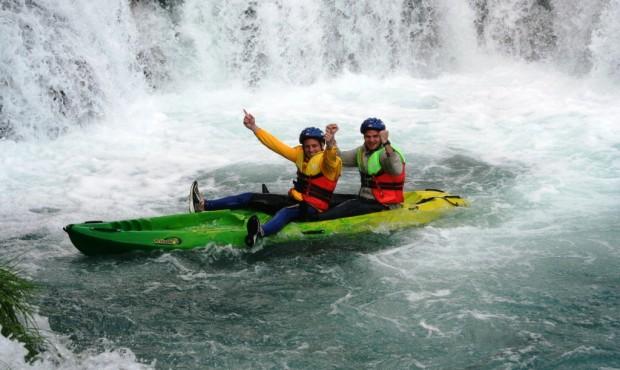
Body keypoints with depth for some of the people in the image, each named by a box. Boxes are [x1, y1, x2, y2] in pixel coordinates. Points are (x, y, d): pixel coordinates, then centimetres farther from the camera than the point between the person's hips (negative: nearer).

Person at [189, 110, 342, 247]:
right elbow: (276, 145, 6)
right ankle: (203, 205, -4)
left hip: (312, 208, -8)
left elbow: (331, 155, -38)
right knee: (250, 198, 1)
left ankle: (260, 232, -73)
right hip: (295, 200, 8)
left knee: (285, 212, -41)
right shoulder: (300, 155, 7)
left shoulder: (331, 162, -14)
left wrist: (331, 142, -62)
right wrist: (254, 128, -3)